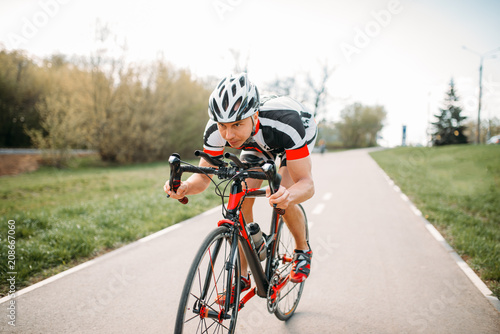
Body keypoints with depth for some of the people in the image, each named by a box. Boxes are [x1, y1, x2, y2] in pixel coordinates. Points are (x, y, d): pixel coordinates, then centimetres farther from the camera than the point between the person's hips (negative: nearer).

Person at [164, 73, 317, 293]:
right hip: (256, 143, 3)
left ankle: (302, 250, 8)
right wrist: (185, 187, -46)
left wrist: (289, 195, -66)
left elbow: (306, 184, -42)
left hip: (301, 132, -3)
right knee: (241, 200, -15)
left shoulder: (286, 123, -45)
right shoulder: (215, 130, -33)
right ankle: (242, 274, 2)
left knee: (282, 201, -24)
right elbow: (203, 176, -22)